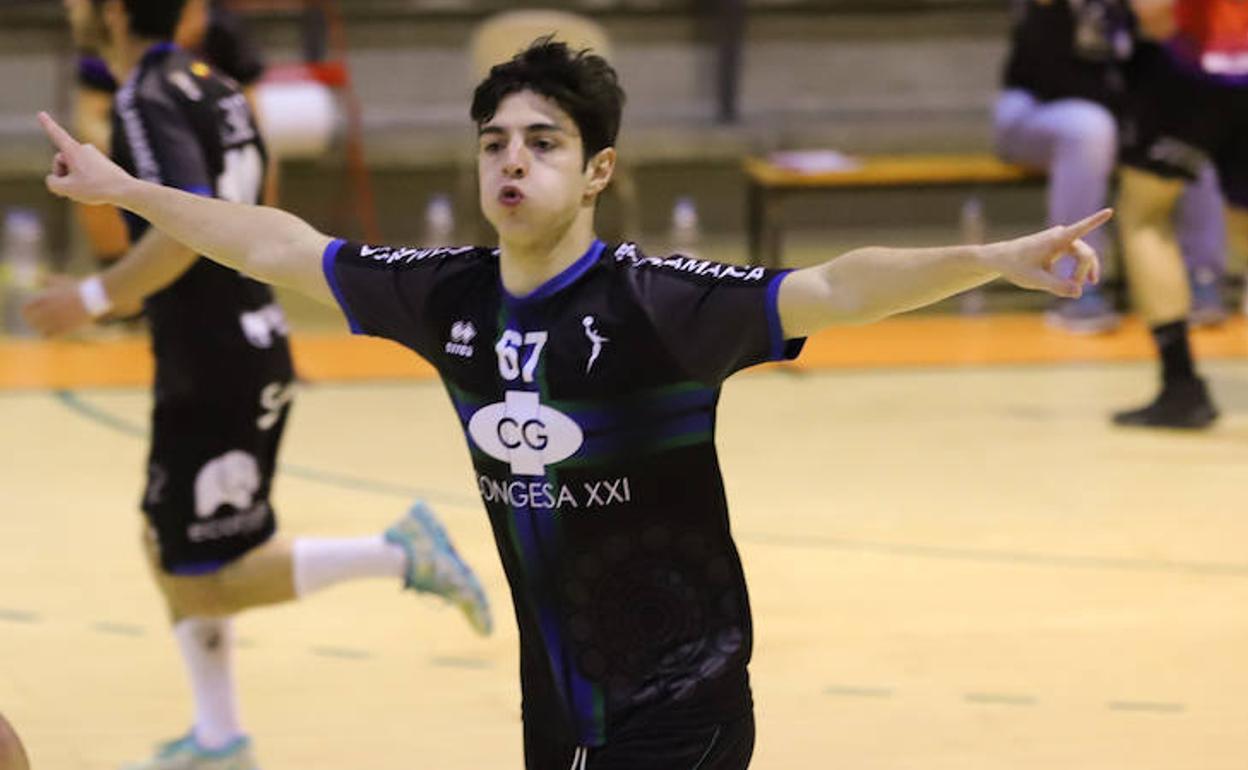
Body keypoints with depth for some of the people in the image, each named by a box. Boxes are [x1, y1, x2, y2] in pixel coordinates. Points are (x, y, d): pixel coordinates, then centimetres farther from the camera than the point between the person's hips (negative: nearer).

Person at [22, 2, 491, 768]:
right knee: (170, 548, 17)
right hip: (251, 349, 9)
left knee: (209, 580, -3)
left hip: (215, 373, -9)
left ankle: (398, 553, -7)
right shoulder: (208, 82, 10)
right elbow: (252, 186, 22)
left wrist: (95, 298, -23)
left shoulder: (147, 103, -18)